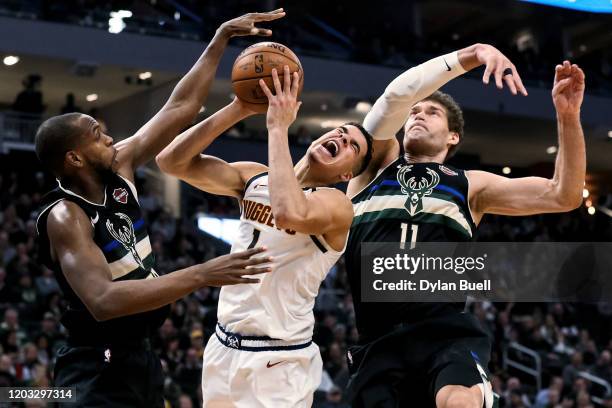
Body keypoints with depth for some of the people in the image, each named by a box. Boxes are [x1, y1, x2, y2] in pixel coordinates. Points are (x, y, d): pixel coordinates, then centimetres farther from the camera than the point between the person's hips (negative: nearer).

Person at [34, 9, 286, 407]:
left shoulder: (119, 168, 0)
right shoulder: (65, 217, -21)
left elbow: (180, 109, 6)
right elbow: (103, 301, -35)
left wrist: (221, 39, 2)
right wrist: (201, 276, -40)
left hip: (140, 355, 9)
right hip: (99, 370, -8)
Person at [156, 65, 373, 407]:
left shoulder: (337, 204, -13)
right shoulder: (255, 178, 5)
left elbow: (290, 214, -37)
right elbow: (172, 161, -5)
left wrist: (278, 128, -27)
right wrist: (239, 110, -13)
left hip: (279, 362, -6)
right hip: (224, 347, 6)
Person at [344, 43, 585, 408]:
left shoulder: (470, 186, 17)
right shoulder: (378, 161, 17)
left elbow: (563, 196, 11)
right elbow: (396, 96, -1)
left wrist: (568, 116, -1)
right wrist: (473, 54, -11)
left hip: (447, 332, -2)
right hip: (379, 341, 2)